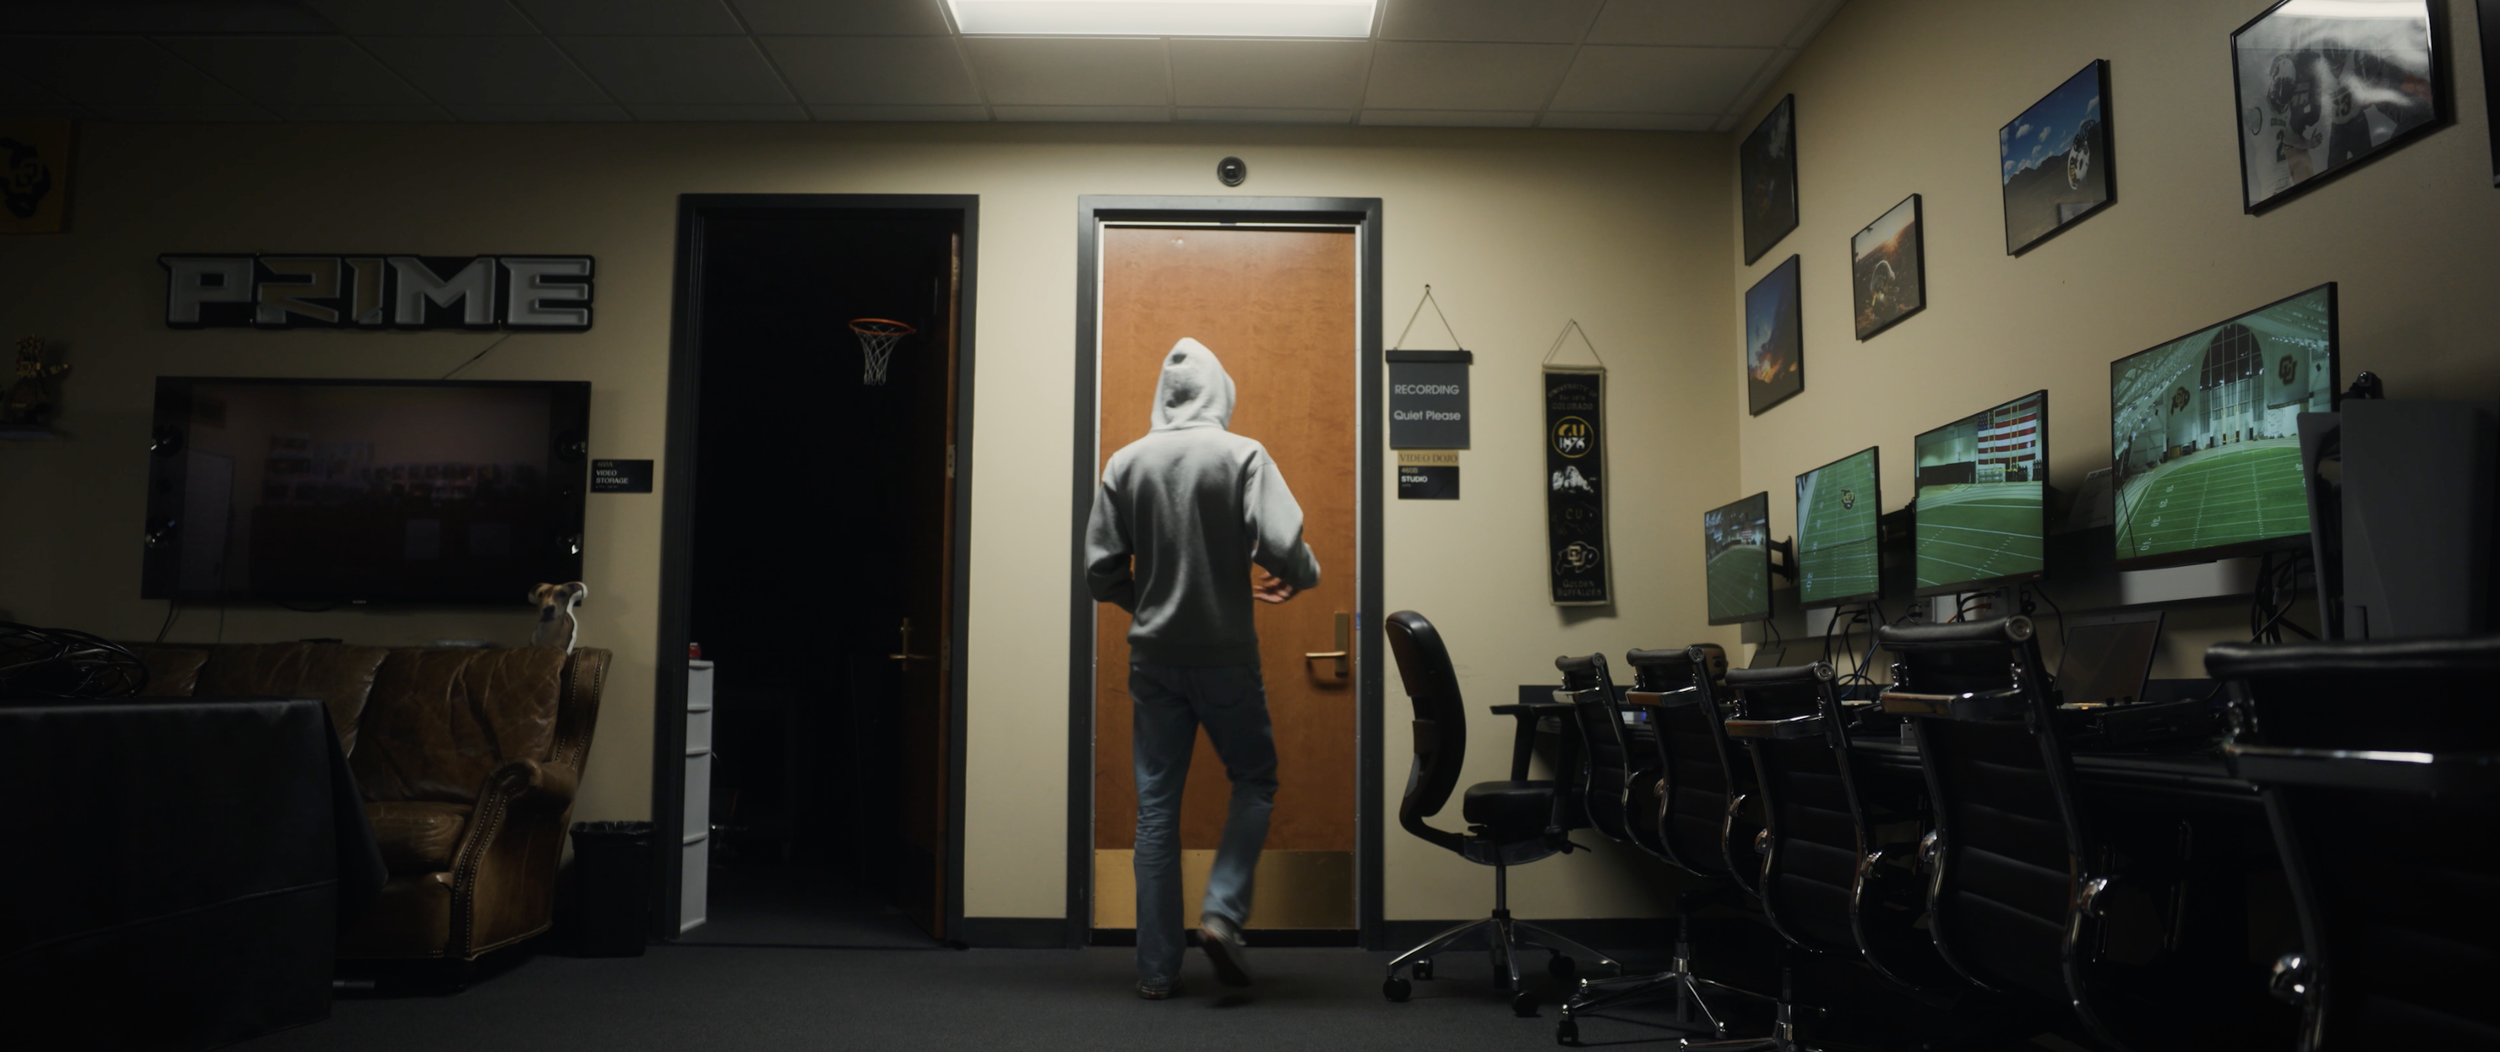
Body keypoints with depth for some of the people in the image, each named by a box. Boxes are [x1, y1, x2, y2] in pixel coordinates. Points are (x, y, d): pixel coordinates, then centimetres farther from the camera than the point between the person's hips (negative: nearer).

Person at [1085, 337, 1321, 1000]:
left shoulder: (1125, 462, 2)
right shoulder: (1242, 455, -7)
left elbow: (1101, 572, 2)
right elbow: (1280, 546, -17)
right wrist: (1301, 578, 5)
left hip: (1153, 658, 3)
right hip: (1225, 654, -3)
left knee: (1156, 804, 7)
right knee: (1255, 780, 16)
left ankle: (1158, 967, 11)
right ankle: (1222, 912, 0)